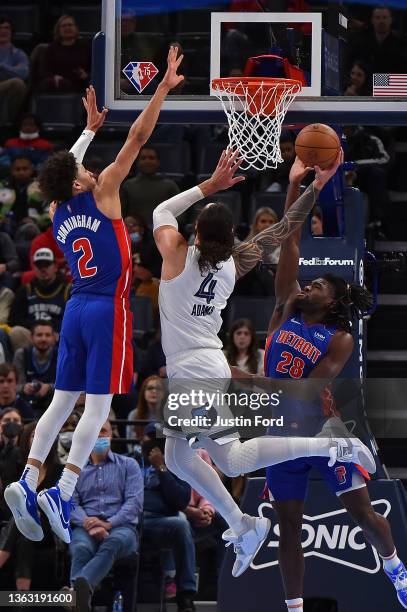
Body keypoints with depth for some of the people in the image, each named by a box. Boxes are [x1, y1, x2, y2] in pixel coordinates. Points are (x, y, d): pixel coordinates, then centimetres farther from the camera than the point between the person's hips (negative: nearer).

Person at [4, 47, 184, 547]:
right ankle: (60, 494, -18)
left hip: (76, 309, 6)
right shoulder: (101, 193, -7)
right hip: (108, 309, -6)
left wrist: (91, 127, 38)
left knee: (61, 402, 9)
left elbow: (67, 169, 31)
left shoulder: (57, 212, 9)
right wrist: (164, 88, -4)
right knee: (98, 407, -7)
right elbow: (137, 138, -7)